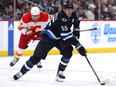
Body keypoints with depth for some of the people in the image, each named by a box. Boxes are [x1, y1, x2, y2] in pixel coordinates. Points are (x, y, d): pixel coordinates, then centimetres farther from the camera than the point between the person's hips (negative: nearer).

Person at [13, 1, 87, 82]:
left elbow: (76, 21, 18)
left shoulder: (73, 15, -10)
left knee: (68, 52, -18)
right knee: (37, 56, -9)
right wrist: (79, 46, -40)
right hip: (49, 36, -6)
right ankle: (22, 72, 6)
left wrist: (76, 32, 3)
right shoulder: (60, 18, -35)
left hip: (59, 37, 6)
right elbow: (67, 35, -39)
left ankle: (60, 72, -3)